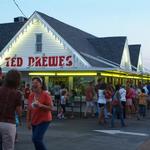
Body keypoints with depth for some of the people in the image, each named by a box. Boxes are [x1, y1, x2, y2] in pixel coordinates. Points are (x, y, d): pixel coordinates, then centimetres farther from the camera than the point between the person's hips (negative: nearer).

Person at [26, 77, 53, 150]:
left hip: (44, 120, -6)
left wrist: (41, 105, -27)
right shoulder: (31, 95, 2)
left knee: (36, 138, -15)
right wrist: (28, 121, 6)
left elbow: (51, 108, -14)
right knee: (37, 140, 10)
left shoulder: (45, 95, -13)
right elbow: (29, 109, 8)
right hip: (34, 121, 6)